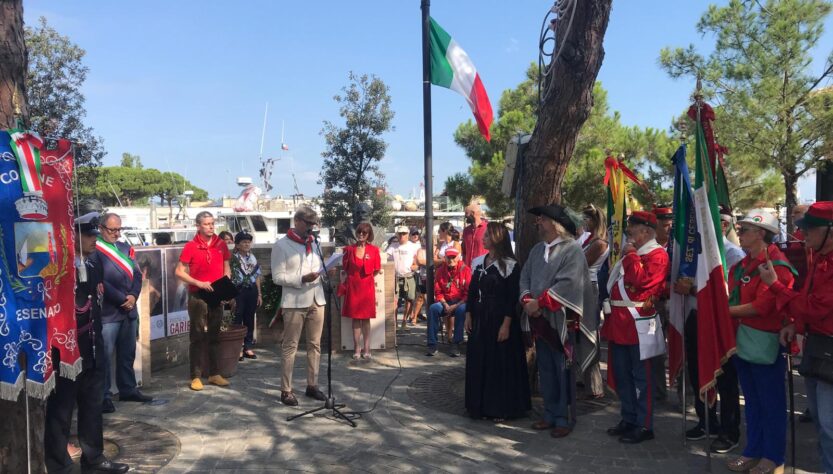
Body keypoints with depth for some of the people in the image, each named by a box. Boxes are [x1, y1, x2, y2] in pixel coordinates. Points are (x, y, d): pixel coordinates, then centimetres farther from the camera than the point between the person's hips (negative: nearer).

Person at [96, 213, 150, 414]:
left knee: (127, 354, 16)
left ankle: (128, 389, 27)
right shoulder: (95, 251, -9)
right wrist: (123, 299, -13)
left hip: (129, 310, 7)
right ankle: (104, 396, 5)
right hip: (107, 312, -7)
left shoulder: (125, 248, 13)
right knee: (105, 356, -3)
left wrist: (133, 296, -7)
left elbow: (137, 273, 9)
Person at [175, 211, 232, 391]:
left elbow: (226, 268, 13)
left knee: (214, 335, 11)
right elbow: (179, 272, -7)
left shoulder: (221, 244, 4)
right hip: (197, 296, -4)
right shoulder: (191, 246, -7)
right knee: (198, 336, 2)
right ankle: (196, 376, 9)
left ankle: (214, 373, 21)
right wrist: (198, 283, -17)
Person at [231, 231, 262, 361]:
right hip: (238, 291, -5)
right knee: (237, 320, 0)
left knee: (249, 319, 10)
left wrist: (259, 294, 10)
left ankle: (248, 347, 19)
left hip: (251, 291, 5)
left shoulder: (252, 258, 10)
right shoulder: (233, 259, -6)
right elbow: (228, 278, -9)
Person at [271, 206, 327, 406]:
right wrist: (302, 279, -21)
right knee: (290, 347, 1)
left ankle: (312, 385, 22)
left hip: (316, 300, 6)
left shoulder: (314, 243, 13)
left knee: (315, 345, 11)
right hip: (295, 302, -6)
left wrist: (327, 270, -1)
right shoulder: (282, 245, -5)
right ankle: (286, 390, 9)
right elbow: (277, 277, -10)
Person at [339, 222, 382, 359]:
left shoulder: (374, 250, 0)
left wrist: (367, 278, 6)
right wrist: (345, 281, 3)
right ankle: (357, 349, 10)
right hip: (352, 287, 1)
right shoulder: (349, 249, 4)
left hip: (367, 287, -1)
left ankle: (366, 349, 8)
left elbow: (377, 270, 7)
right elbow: (344, 269, 11)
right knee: (355, 318, 4)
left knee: (366, 318, 3)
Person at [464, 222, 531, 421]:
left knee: (501, 364, 1)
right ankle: (481, 405, 21)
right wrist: (468, 315, 7)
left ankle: (501, 408, 13)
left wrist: (506, 324, -17)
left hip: (500, 320, -6)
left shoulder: (510, 265, -10)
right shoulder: (479, 262, 9)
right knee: (479, 363, 9)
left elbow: (513, 297, -13)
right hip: (479, 319, 6)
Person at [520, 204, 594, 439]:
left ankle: (564, 418, 13)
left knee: (563, 370, 2)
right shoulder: (537, 249, 13)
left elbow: (568, 283, -19)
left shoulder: (572, 249, -10)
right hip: (539, 319, 7)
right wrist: (527, 300, -9)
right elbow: (525, 277, 10)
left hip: (561, 319, -6)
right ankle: (550, 414, 24)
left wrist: (539, 302, -18)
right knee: (546, 369, 13)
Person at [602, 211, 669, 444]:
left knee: (641, 377, 1)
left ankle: (644, 426, 11)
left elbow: (641, 280, -23)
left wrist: (631, 256, -14)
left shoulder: (657, 254, -9)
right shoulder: (633, 253, 19)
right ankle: (628, 419, 26)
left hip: (638, 324, -9)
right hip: (620, 322, 9)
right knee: (621, 374, 14)